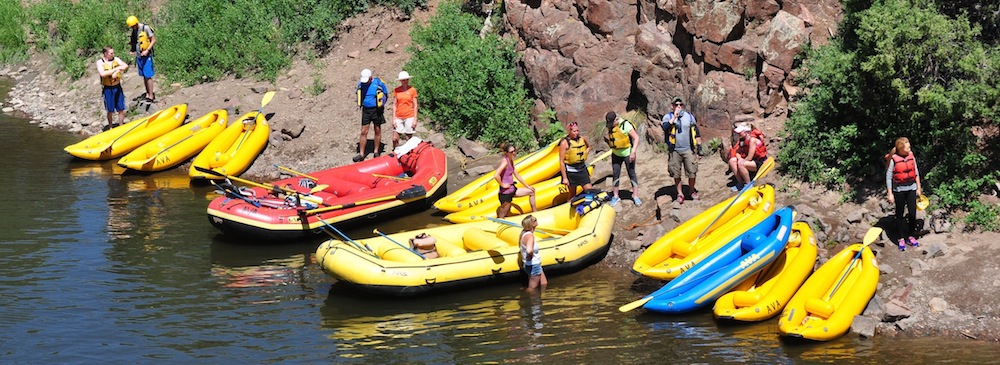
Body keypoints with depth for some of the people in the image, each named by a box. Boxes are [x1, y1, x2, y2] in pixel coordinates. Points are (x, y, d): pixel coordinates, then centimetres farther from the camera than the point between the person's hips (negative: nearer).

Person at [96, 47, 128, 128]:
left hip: (117, 87, 3)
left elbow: (126, 66, -11)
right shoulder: (100, 62, -6)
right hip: (108, 89, -3)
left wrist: (117, 72, -26)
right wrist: (116, 69, -23)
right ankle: (111, 127, 20)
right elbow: (102, 74, -22)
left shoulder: (116, 59, 3)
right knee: (110, 111, 5)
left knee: (121, 109, 3)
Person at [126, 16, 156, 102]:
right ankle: (148, 94, 18)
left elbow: (154, 40, -10)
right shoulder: (134, 31, 9)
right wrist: (131, 50, 2)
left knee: (148, 76, -7)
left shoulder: (146, 28, -12)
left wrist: (147, 50, -18)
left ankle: (151, 96, -5)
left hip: (147, 56, -7)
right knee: (144, 76, 11)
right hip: (139, 56, 7)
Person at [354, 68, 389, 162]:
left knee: (377, 130, 8)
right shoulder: (361, 84, 1)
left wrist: (381, 105, -3)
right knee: (363, 132, -1)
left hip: (376, 110, -2)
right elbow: (358, 95, 18)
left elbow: (385, 94, 4)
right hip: (365, 110, 2)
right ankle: (361, 154, 2)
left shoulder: (378, 83, -8)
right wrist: (360, 104, 5)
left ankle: (376, 151, 21)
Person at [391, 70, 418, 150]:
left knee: (409, 139, 1)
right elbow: (395, 105, 9)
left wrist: (415, 119, -4)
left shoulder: (412, 90, -1)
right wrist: (393, 118, 3)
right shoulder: (396, 90, 5)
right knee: (395, 139, -2)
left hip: (409, 117, -2)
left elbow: (415, 105, 1)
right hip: (398, 118, 2)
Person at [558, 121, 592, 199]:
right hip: (571, 171, -4)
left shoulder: (582, 139, 1)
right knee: (572, 195, 9)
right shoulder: (564, 143, -13)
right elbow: (561, 162, -13)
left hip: (582, 169, 4)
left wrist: (586, 153, 4)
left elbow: (588, 147, 27)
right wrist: (564, 178, -15)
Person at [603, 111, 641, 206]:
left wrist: (633, 151, -27)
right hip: (616, 154, 5)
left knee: (632, 174, 2)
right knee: (615, 174, 6)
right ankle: (615, 196, 16)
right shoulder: (610, 126, -2)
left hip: (627, 154, -5)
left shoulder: (625, 125, -22)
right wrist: (607, 140, -8)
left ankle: (635, 196, 10)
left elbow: (636, 138, -20)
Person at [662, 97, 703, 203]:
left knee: (692, 172, -4)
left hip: (688, 150, 1)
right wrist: (674, 117, -18)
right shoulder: (668, 117, 3)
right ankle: (680, 194, 18)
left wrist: (699, 149, 9)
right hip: (675, 151, -1)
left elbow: (697, 134, 12)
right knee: (676, 174, 5)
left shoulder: (689, 116, 9)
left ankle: (692, 190, 18)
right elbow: (665, 128, -18)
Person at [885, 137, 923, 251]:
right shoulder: (894, 159, -15)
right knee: (900, 214, 9)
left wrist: (918, 188, 10)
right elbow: (888, 177, -9)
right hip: (899, 189, -3)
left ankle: (911, 237, 17)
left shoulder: (911, 156, -4)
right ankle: (901, 238, 17)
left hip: (911, 188, 3)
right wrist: (890, 194, -9)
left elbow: (916, 173, 8)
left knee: (912, 213, 3)